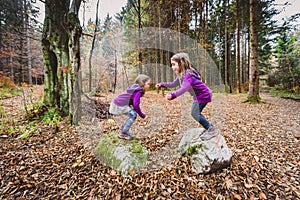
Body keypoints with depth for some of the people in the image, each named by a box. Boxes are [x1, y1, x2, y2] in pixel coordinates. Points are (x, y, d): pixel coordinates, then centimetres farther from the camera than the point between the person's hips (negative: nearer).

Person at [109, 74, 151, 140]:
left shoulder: (135, 88, 10)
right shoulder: (138, 91, -19)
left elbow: (133, 103, 15)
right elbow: (136, 105, -24)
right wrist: (142, 115, -11)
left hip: (118, 103, 9)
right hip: (119, 105, -9)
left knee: (132, 114, 12)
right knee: (133, 114, -11)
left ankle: (122, 131, 21)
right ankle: (122, 133, -1)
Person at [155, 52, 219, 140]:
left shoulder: (188, 74, -28)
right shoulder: (181, 75, 2)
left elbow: (184, 88, -45)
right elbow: (174, 84, 13)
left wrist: (173, 95, -59)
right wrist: (162, 84, 8)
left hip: (203, 95, -10)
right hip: (198, 96, 10)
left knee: (195, 114, -8)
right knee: (195, 113, 16)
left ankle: (212, 130, 6)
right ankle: (209, 128, 29)